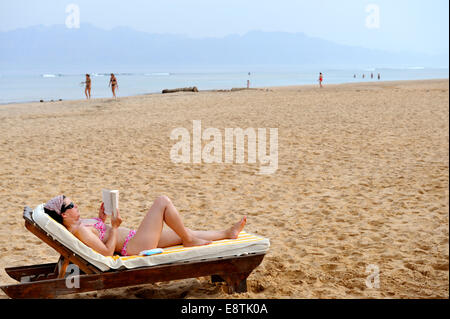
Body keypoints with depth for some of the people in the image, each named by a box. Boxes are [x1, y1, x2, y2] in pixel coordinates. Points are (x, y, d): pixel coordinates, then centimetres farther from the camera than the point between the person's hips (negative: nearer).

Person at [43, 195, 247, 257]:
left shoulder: (79, 224, 8)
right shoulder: (79, 230, -22)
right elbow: (107, 252, -24)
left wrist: (101, 220, 12)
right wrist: (114, 227, -18)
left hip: (136, 241, 10)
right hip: (136, 247, -10)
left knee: (185, 235, 16)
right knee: (163, 201, -9)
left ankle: (228, 234, 27)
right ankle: (189, 240, 5)